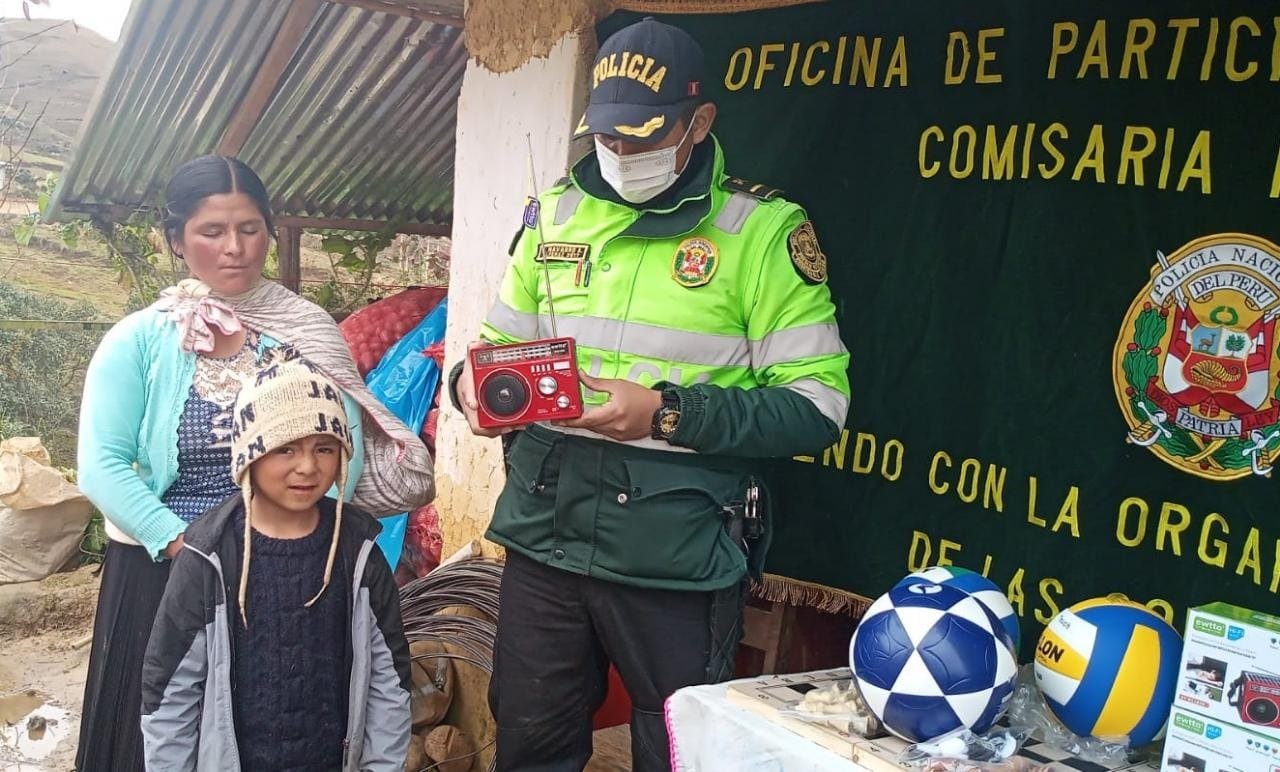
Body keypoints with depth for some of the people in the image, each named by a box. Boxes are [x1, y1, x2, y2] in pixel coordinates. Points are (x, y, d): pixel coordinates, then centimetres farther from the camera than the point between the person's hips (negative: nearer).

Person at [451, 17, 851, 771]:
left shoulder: (762, 229, -8)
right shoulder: (555, 213, 7)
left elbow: (817, 404, -11)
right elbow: (503, 340, 16)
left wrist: (671, 413, -22)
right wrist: (474, 379, -8)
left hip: (677, 559, -4)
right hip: (545, 536, 4)